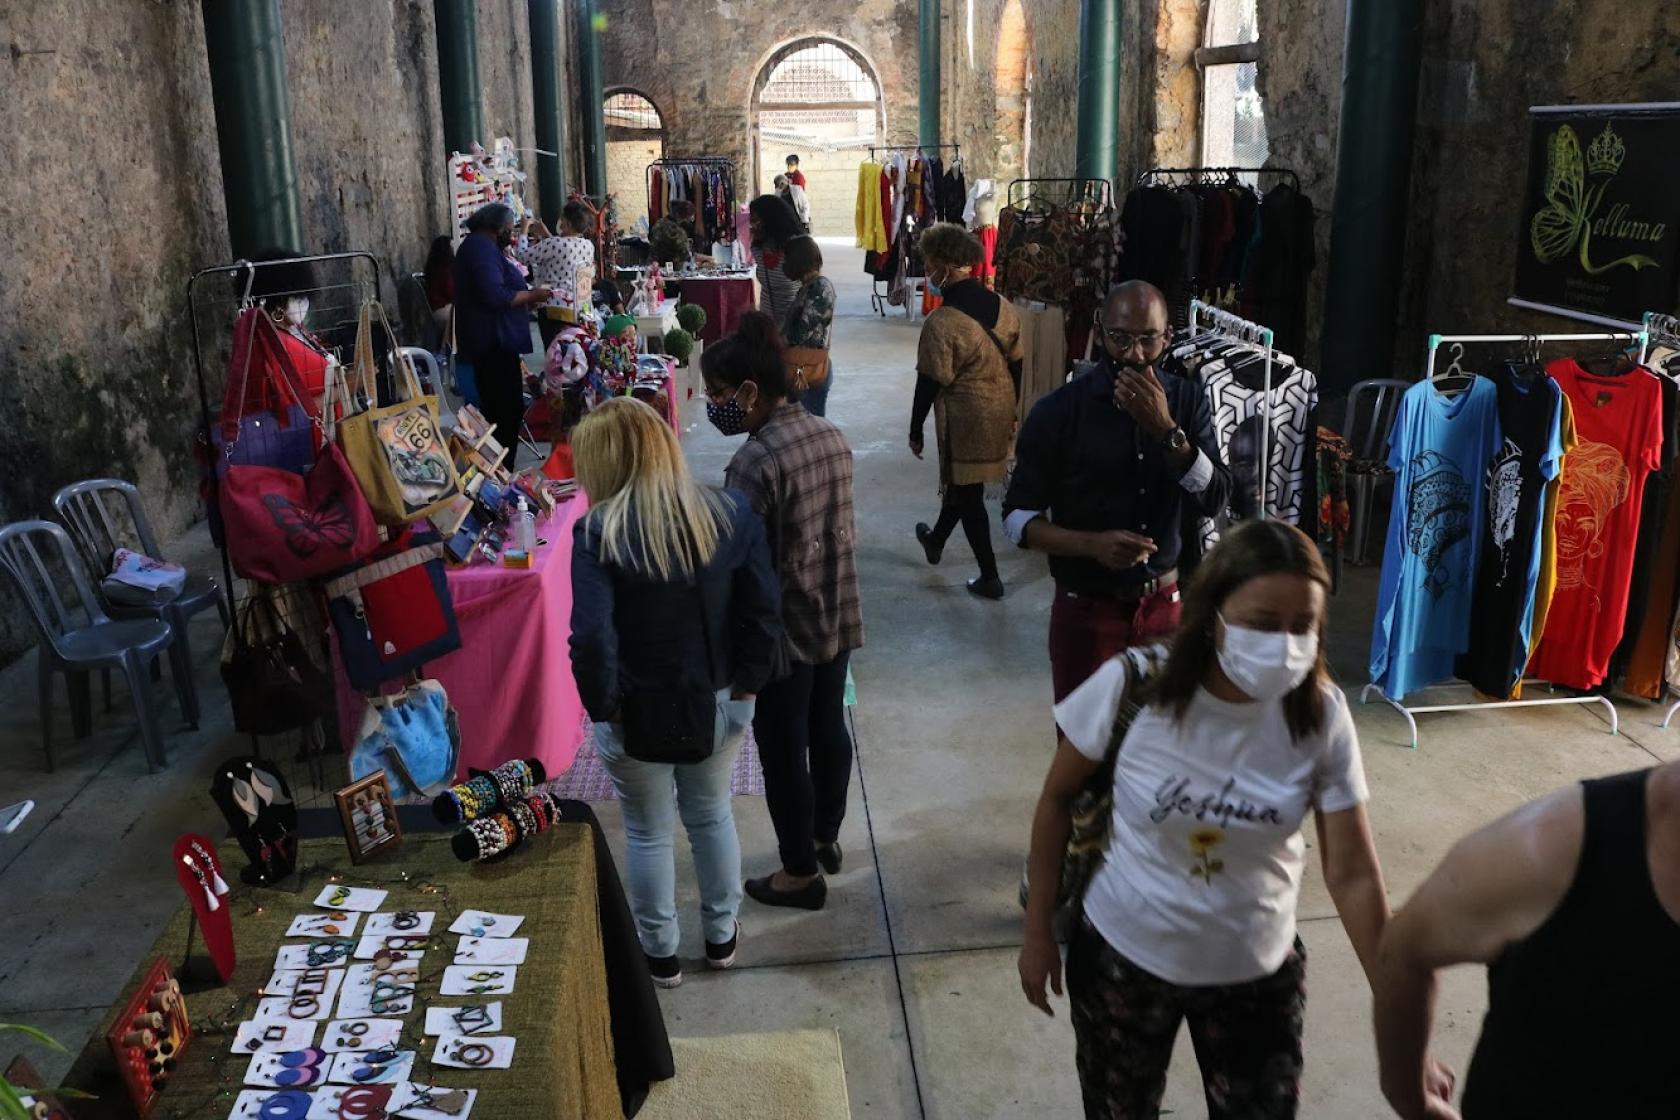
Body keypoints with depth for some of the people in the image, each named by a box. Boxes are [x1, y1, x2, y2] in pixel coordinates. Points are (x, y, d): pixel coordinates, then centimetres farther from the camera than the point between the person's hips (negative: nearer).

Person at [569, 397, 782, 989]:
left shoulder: (598, 532, -21)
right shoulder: (731, 513, -10)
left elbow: (591, 639, -27)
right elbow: (765, 612, -9)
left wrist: (603, 706, -11)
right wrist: (745, 683, 2)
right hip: (720, 705, 4)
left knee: (649, 832, 19)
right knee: (712, 815, 26)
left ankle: (659, 953, 38)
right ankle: (721, 936, 43)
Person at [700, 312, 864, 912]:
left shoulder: (755, 462, -25)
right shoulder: (832, 436, 0)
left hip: (784, 631, -8)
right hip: (836, 616, 8)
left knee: (783, 750, 9)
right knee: (828, 727, 22)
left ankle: (801, 873, 25)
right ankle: (826, 838, 42)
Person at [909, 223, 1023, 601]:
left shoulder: (941, 323, -23)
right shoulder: (1002, 307, -2)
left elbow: (929, 384, -16)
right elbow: (1015, 365, 7)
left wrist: (915, 431, -4)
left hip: (966, 420, -7)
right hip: (1001, 412, 7)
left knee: (968, 495, 8)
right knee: (961, 483, 26)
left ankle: (990, 578, 16)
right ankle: (936, 540, 49)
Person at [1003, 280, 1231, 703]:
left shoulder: (1186, 401, -2)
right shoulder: (1059, 411, -11)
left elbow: (1214, 499, -10)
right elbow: (1018, 516, -9)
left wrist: (1164, 429, -23)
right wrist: (1093, 544, -25)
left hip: (1163, 606, 3)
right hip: (1086, 610, -3)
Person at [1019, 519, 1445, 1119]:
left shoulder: (1320, 716, -17)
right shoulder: (1131, 687, -22)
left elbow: (1354, 875, -12)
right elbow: (1058, 801, -8)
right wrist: (1039, 934, -2)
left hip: (1257, 973, 1)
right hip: (1122, 957, -1)